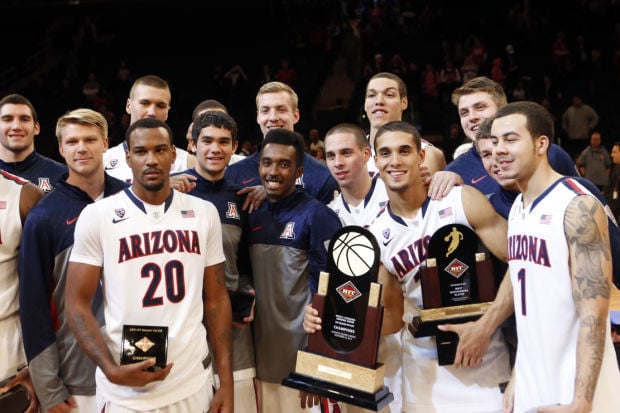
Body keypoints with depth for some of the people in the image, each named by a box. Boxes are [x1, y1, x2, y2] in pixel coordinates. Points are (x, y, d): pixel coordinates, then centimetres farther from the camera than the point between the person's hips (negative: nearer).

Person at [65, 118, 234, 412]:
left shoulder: (205, 213, 2)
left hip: (194, 385, 3)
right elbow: (77, 303, -3)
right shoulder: (97, 216, -5)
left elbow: (216, 299, 6)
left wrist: (226, 383, 2)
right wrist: (112, 371, -17)